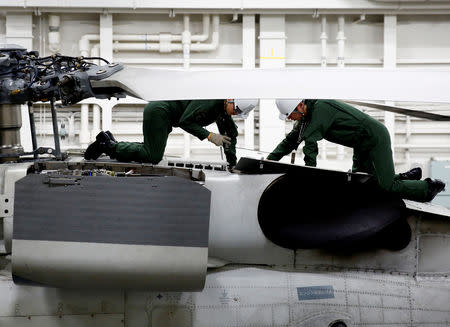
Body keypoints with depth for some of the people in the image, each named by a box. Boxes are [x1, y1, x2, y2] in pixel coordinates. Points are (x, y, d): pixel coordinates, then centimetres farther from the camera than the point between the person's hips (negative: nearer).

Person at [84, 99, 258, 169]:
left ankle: (109, 141, 14)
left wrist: (232, 162, 12)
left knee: (152, 155, 9)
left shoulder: (223, 108, 7)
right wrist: (209, 136, -23)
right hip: (158, 111, -10)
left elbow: (230, 133, 17)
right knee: (152, 157, -14)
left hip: (159, 113, 10)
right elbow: (185, 121, -23)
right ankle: (109, 146, -7)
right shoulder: (211, 99, -23)